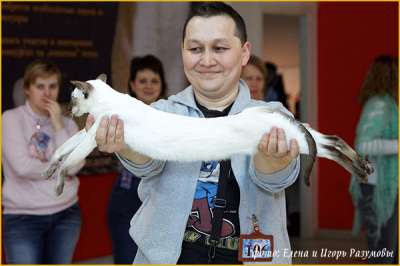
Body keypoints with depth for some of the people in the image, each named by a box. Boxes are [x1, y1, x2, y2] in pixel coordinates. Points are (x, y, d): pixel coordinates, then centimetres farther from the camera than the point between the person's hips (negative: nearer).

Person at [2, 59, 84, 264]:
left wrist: (59, 127, -10)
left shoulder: (67, 123, 7)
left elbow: (73, 165, -8)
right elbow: (23, 167, -17)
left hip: (66, 214, 4)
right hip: (23, 217, -4)